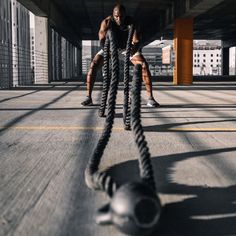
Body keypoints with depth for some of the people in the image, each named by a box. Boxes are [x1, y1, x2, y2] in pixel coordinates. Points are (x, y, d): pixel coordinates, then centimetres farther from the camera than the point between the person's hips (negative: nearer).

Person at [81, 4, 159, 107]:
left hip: (128, 46, 0)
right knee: (93, 65, -19)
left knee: (144, 65, -20)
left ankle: (150, 98, -15)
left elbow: (137, 41, -36)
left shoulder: (131, 22, -29)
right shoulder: (106, 22, -28)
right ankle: (88, 97, -11)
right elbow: (102, 40, -36)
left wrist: (134, 48, -59)